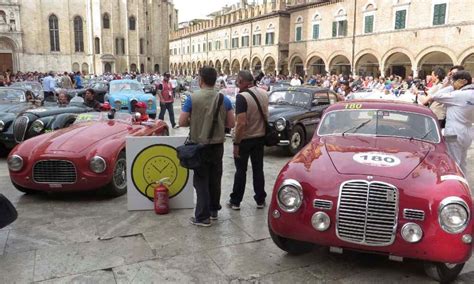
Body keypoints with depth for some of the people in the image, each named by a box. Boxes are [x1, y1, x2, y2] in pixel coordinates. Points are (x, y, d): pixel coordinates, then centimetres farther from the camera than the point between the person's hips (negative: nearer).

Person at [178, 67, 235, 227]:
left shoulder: (192, 98, -11)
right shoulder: (224, 99, -2)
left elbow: (182, 122, -9)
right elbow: (231, 124, 0)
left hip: (199, 145, -3)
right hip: (217, 145, 3)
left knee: (201, 180, 4)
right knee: (215, 179, 15)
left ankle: (203, 217, 5)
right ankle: (214, 210, 29)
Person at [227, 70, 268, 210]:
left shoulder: (242, 96, -21)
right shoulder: (264, 93, 0)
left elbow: (241, 123, -25)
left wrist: (236, 143, -19)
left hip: (245, 139, -5)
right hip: (260, 136, 5)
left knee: (241, 170, 6)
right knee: (258, 168, 14)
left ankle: (235, 201, 17)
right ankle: (260, 200, 22)